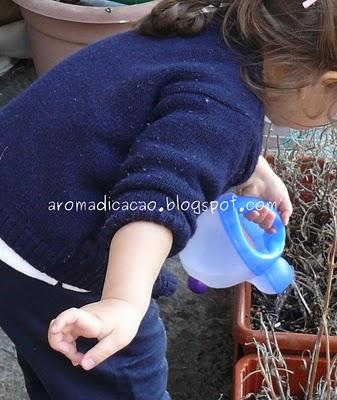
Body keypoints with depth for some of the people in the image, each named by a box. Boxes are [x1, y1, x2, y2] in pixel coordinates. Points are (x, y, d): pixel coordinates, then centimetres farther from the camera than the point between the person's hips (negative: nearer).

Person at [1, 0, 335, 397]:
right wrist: (125, 304, -55)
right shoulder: (227, 108, -27)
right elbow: (158, 199, -44)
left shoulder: (220, 32, 2)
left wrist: (258, 175, 23)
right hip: (48, 261, -9)